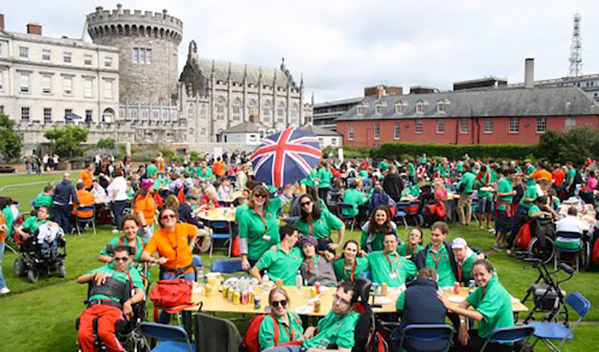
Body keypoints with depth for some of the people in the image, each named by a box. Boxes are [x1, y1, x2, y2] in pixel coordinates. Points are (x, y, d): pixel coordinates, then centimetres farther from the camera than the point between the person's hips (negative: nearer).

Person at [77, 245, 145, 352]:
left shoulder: (131, 272, 25)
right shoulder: (105, 269, 34)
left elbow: (141, 293, 10)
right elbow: (79, 280, 31)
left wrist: (128, 302, -9)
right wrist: (96, 274, 14)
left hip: (112, 307, -3)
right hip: (92, 307, 3)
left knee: (104, 332, -35)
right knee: (83, 335, -28)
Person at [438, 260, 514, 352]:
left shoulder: (495, 291, -25)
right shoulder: (483, 287, 1)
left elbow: (479, 316, -35)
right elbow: (465, 303, 1)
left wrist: (451, 306, -38)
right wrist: (462, 324, -16)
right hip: (488, 333, 8)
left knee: (459, 343, -7)